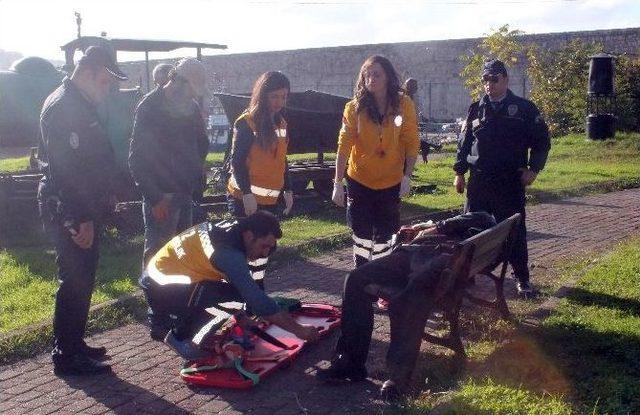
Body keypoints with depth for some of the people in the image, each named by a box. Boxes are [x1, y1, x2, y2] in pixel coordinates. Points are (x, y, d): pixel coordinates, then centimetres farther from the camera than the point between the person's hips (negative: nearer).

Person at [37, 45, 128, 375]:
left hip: (84, 209, 10)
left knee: (82, 281, 16)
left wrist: (106, 195, 18)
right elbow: (65, 169, -24)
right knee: (75, 283, -4)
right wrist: (80, 219, -25)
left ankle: (74, 345, 27)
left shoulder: (81, 104, 16)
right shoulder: (63, 107, -17)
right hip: (69, 212, -10)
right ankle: (66, 356, 5)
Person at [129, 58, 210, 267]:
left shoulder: (191, 107, 9)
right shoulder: (150, 108, -12)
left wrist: (195, 176, 12)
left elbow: (202, 144, 25)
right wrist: (154, 198, -17)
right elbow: (137, 159, -14)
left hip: (187, 193, 7)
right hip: (162, 196, -7)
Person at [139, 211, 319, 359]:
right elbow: (257, 301, -31)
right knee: (214, 292, -32)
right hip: (159, 286, -9)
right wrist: (298, 330, -26)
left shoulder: (232, 228, -5)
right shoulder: (228, 252, -31)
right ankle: (179, 335, -5)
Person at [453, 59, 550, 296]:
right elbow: (464, 142, 12)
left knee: (515, 231, 3)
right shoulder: (476, 109, 8)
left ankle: (522, 278, 13)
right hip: (478, 179, 3)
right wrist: (459, 172, 9)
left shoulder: (524, 108, 0)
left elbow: (542, 141, 4)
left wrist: (533, 169, -5)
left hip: (511, 181, -2)